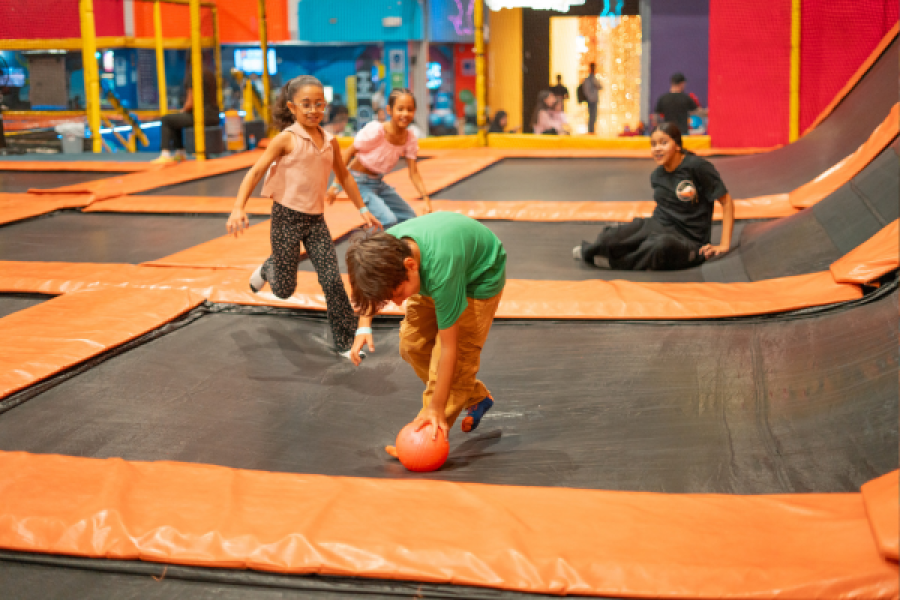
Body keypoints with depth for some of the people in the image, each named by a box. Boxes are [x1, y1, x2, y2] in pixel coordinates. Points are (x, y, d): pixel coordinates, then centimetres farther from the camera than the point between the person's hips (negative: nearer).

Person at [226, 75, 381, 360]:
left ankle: (346, 341, 4)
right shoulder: (287, 139, -10)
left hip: (316, 219, 4)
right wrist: (239, 208, -23)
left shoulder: (330, 141, 5)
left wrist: (363, 209, 21)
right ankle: (267, 270, 39)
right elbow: (256, 171, -11)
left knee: (332, 280, -6)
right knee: (284, 290, 4)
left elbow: (344, 176, 21)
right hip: (287, 217, -4)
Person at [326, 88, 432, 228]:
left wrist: (426, 199, -20)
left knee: (410, 219, 9)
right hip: (359, 181, -7)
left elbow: (414, 173, -7)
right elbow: (349, 153, -17)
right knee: (389, 221, -22)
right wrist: (336, 184, -18)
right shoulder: (375, 131, -26)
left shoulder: (410, 139, -8)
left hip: (378, 182, 7)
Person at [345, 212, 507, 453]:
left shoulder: (441, 271, -46)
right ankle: (476, 399, 19)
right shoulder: (386, 250, -28)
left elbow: (449, 347, -36)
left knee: (460, 353, -18)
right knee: (412, 344, 2)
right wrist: (364, 326, -16)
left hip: (480, 276, -7)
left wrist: (436, 408, -30)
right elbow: (370, 285, 0)